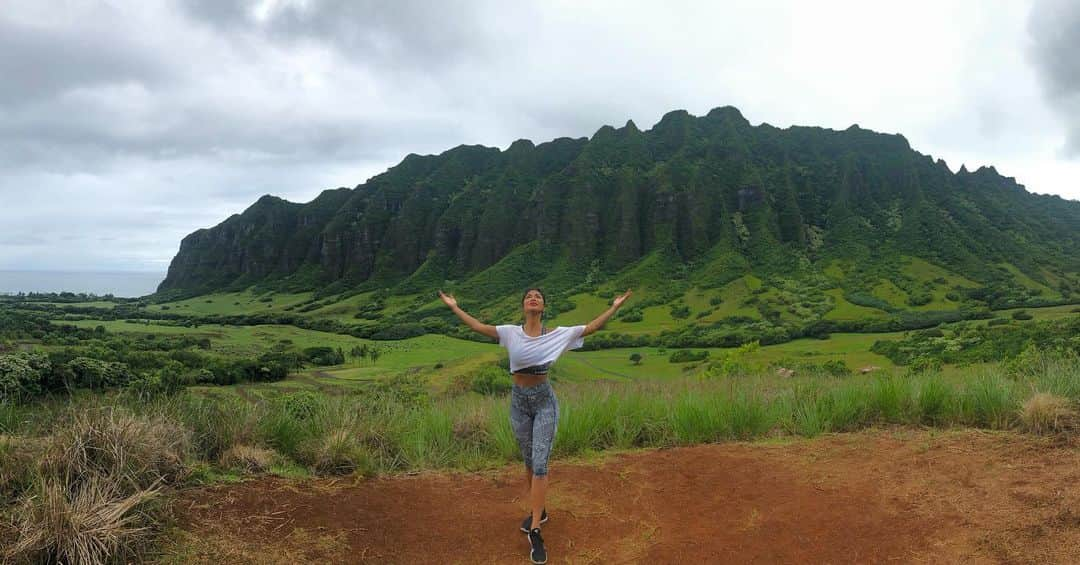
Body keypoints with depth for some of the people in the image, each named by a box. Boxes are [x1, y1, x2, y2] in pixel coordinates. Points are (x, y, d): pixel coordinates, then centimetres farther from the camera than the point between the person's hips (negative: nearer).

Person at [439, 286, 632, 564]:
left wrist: (614, 307, -1)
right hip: (519, 400, 2)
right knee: (529, 461, 15)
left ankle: (534, 531, -4)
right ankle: (539, 512, 35)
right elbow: (478, 326, 2)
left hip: (544, 400, -2)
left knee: (540, 463, -8)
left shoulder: (557, 334, -5)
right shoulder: (511, 332, -2)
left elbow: (591, 327, 0)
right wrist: (454, 307, 5)